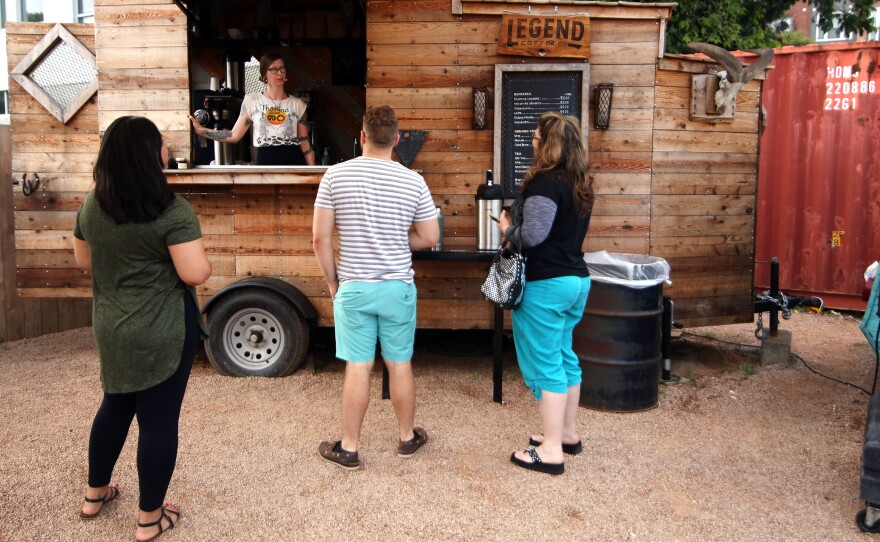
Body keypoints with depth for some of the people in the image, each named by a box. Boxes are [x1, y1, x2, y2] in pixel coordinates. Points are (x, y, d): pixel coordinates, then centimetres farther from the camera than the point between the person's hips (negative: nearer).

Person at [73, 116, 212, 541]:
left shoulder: (91, 206, 2)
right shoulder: (172, 211, -20)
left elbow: (83, 260, 14)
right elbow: (196, 273, -23)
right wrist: (195, 256, -2)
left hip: (110, 326, 7)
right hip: (163, 332, -7)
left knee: (115, 406, 25)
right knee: (159, 420, 5)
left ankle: (95, 494, 40)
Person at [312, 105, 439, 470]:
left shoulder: (336, 175, -7)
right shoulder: (413, 181, -5)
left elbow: (320, 238, -7)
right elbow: (430, 238, 2)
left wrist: (332, 281, 5)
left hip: (353, 288, -1)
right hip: (398, 287, 1)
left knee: (357, 368, 6)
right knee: (400, 364, 13)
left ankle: (348, 448, 17)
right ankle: (407, 438, 29)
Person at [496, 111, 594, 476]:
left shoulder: (545, 183, -17)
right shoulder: (581, 184, 11)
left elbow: (533, 235, -24)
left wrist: (507, 229, -4)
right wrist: (516, 225, 14)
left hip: (546, 284, -9)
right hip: (577, 278, 9)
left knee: (544, 363, -2)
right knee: (564, 356, 19)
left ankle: (551, 450, 4)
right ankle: (568, 432, 31)